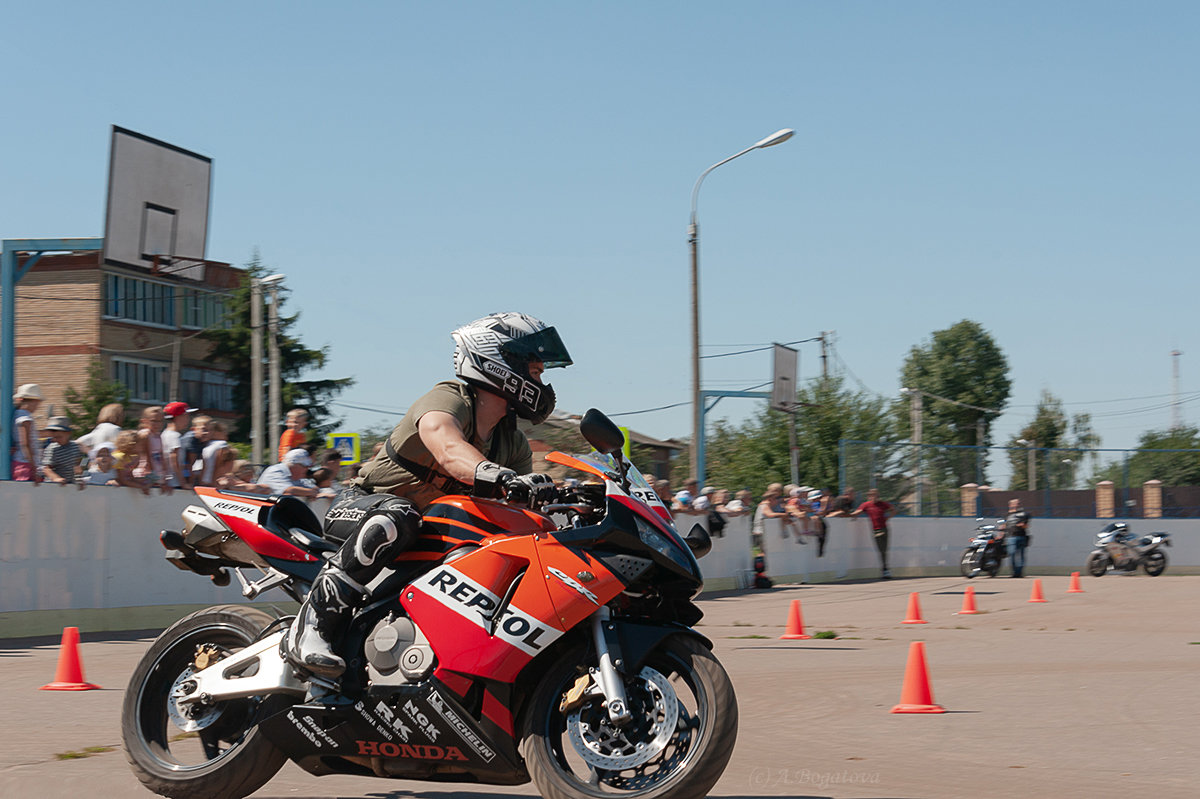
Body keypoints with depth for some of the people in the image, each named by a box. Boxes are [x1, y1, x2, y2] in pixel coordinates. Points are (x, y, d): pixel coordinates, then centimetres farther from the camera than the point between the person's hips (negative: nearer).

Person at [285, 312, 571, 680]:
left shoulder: (513, 443, 7)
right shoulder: (448, 399, -19)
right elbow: (446, 447, -43)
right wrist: (500, 478, -61)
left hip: (431, 528, 8)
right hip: (359, 505, -8)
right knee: (396, 517, -40)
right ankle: (312, 626, -38)